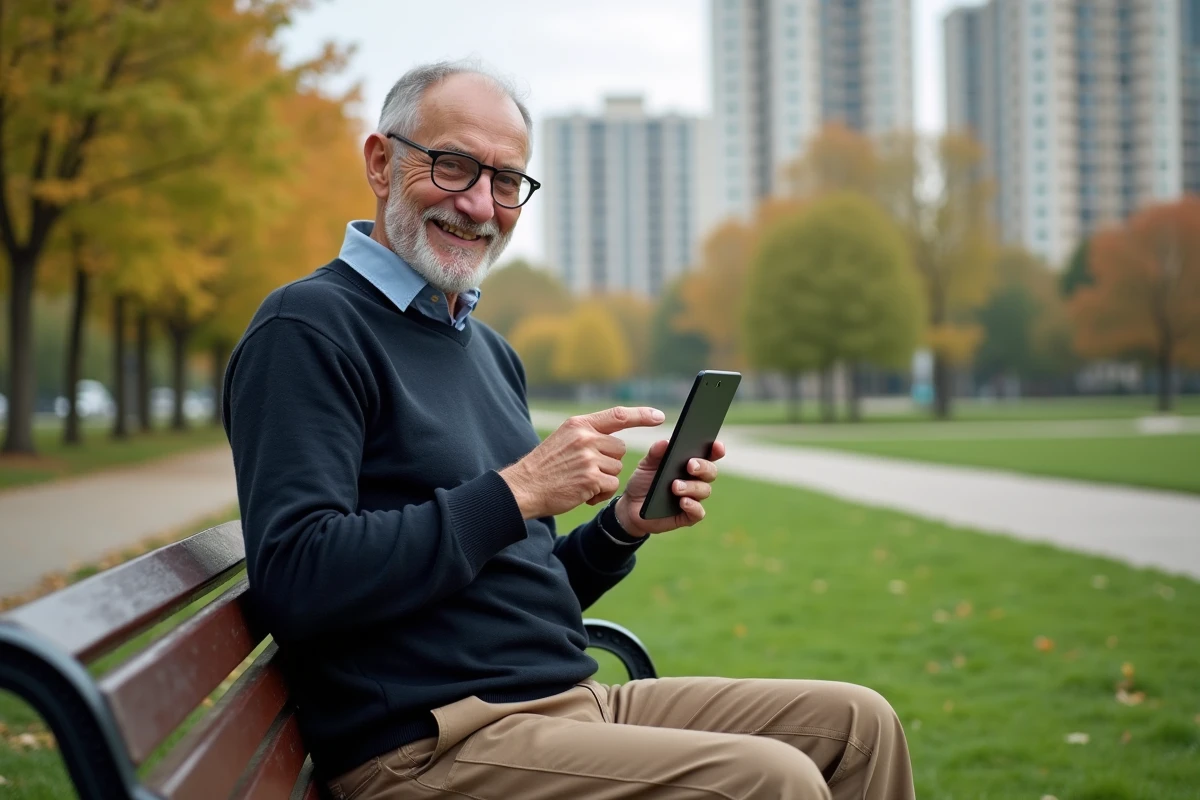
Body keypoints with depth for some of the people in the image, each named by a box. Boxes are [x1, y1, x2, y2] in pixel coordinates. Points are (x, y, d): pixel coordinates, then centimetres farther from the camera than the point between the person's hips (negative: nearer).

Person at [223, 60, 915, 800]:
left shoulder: (490, 350, 18)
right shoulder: (308, 330, -10)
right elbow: (296, 580, -23)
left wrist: (626, 523, 3)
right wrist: (515, 494, -21)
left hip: (567, 698, 9)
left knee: (857, 723, 7)